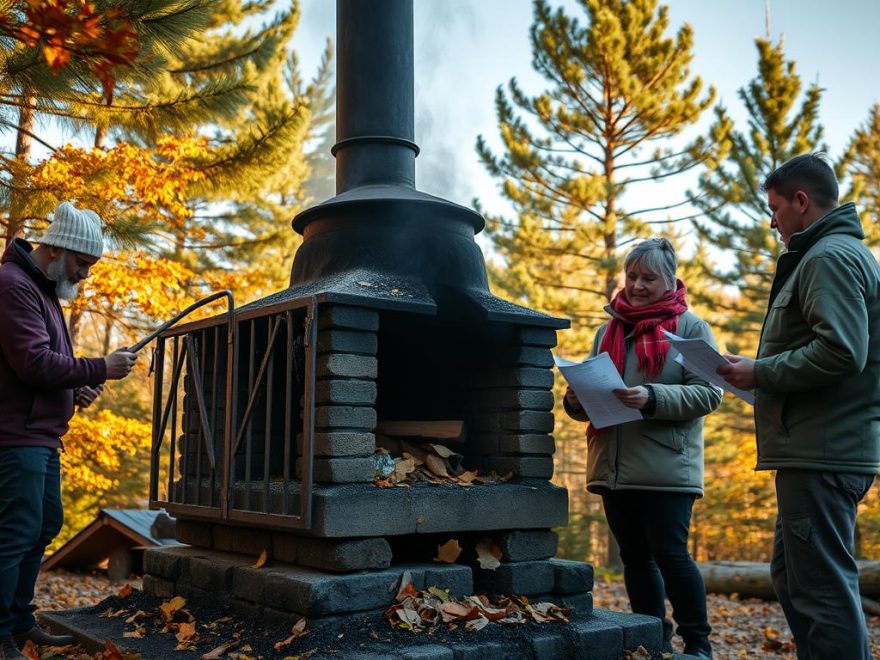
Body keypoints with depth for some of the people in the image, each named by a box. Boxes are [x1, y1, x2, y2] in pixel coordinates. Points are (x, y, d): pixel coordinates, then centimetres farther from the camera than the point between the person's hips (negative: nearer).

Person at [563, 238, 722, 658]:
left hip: (667, 467, -5)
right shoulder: (608, 330, 14)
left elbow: (708, 393, -9)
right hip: (613, 467, 5)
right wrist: (576, 400, -5)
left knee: (670, 554, -3)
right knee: (635, 558, 11)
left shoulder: (691, 328, 0)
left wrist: (652, 398, -24)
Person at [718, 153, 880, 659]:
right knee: (792, 578, 18)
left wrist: (761, 373, -14)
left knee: (822, 587, -5)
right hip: (827, 448, 11)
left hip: (821, 453, -11)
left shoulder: (830, 256, -12)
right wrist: (762, 371, 14)